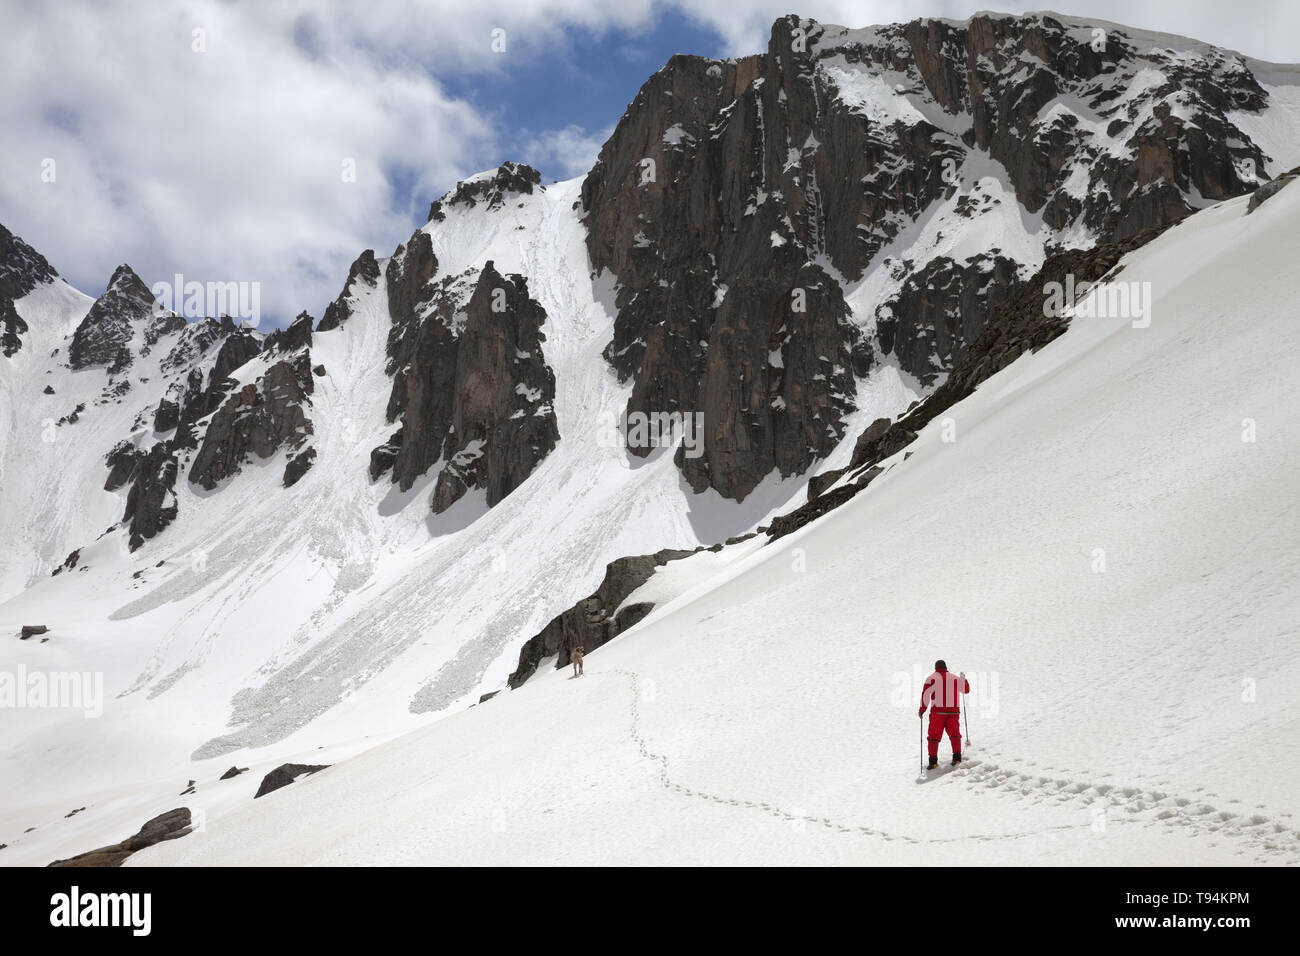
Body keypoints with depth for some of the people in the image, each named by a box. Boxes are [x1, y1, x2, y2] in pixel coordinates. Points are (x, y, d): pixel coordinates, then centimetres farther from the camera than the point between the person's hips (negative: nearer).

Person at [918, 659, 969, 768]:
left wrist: (922, 709, 0)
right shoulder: (955, 679, 8)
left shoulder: (932, 678, 0)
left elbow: (925, 694, -7)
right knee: (954, 734, 15)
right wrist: (963, 678, 32)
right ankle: (957, 757, 6)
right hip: (953, 711, 2)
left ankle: (933, 761, -4)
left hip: (938, 711, -2)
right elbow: (966, 690, 20)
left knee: (934, 736, 2)